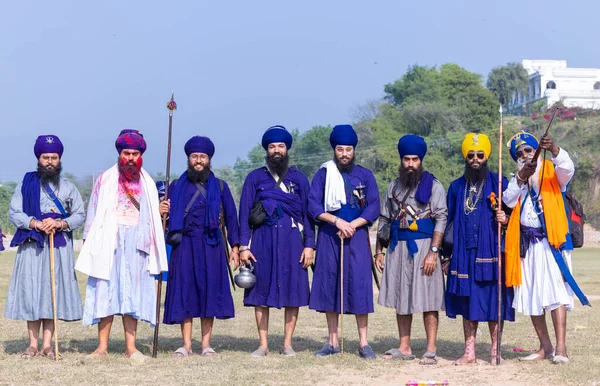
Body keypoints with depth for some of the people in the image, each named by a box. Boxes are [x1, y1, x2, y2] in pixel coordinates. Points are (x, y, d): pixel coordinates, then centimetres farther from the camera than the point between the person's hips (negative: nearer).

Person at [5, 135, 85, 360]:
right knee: (31, 291, -2)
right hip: (31, 246, -1)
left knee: (54, 291, -1)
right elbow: (14, 214, 1)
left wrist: (60, 223, -12)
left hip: (59, 246, 1)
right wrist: (37, 224, -16)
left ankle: (47, 345, 3)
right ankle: (33, 344, 5)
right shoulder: (26, 184, 6)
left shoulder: (68, 187, 10)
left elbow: (80, 215, 6)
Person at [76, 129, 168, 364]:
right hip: (109, 240, -2)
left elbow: (152, 218, 20)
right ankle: (102, 346, 0)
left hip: (137, 241, 2)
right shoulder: (106, 180, 6)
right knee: (106, 291, -4)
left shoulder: (147, 183, 14)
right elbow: (93, 213, 5)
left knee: (133, 293, 0)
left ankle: (130, 347, 1)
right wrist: (89, 244, -1)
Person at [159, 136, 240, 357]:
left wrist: (235, 247, 3)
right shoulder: (177, 186, 12)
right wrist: (162, 212, -12)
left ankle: (206, 344, 7)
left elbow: (231, 217, 10)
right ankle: (186, 344, 4)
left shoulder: (220, 186, 12)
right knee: (184, 292, -2)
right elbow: (168, 214, 13)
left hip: (211, 246, 0)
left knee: (209, 291, -1)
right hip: (185, 246, 0)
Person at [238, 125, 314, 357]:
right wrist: (244, 246, -3)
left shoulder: (299, 179, 10)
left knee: (292, 291, 0)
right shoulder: (255, 178, 9)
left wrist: (309, 245, -2)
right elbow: (244, 213, 6)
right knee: (261, 292, 0)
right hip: (262, 240, 0)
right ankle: (263, 344, 8)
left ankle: (287, 344, 8)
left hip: (291, 240, 0)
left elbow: (308, 213, 8)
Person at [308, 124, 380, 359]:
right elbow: (313, 206, -2)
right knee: (328, 285, 2)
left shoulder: (365, 176, 7)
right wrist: (337, 221, -15)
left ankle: (363, 342, -1)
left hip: (356, 237, -1)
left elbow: (374, 208, 1)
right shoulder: (323, 174, 6)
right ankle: (333, 342, 11)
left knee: (359, 285, -5)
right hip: (329, 238, 1)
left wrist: (352, 224, -13)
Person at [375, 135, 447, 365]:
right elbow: (385, 220, 18)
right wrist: (379, 251, 12)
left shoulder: (433, 185, -2)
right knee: (400, 298, 8)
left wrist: (433, 252, -16)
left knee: (428, 300, -5)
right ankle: (404, 348, 15)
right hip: (398, 248, 5)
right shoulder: (393, 187, 14)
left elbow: (441, 220, -8)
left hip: (423, 247, -5)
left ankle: (431, 351, -2)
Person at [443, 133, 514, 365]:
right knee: (467, 302, 5)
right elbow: (450, 222, 16)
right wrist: (447, 256, 14)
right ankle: (469, 352, 12)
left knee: (493, 301, -1)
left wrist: (505, 219, -18)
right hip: (464, 255, 3)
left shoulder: (498, 183, 3)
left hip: (491, 254, -3)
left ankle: (495, 351, 9)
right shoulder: (456, 187, 13)